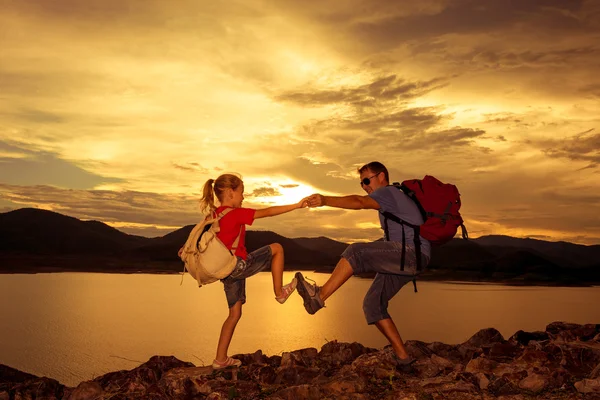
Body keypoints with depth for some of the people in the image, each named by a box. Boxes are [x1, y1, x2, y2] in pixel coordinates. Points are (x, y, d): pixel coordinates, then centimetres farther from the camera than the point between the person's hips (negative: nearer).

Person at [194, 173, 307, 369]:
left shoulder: (215, 214, 12)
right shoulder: (236, 213, -13)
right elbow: (268, 212, -13)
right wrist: (296, 205, -9)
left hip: (226, 270, 8)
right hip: (238, 265, -8)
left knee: (235, 313, 15)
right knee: (276, 248, 5)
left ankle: (220, 359, 17)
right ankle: (280, 292, 12)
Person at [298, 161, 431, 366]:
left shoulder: (388, 192, -3)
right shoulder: (394, 196, 28)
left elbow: (359, 202, -23)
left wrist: (325, 200, -35)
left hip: (413, 252, -10)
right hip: (402, 259, 10)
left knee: (356, 252, -27)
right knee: (372, 304, 4)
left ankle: (319, 296, -32)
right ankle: (401, 356, 5)